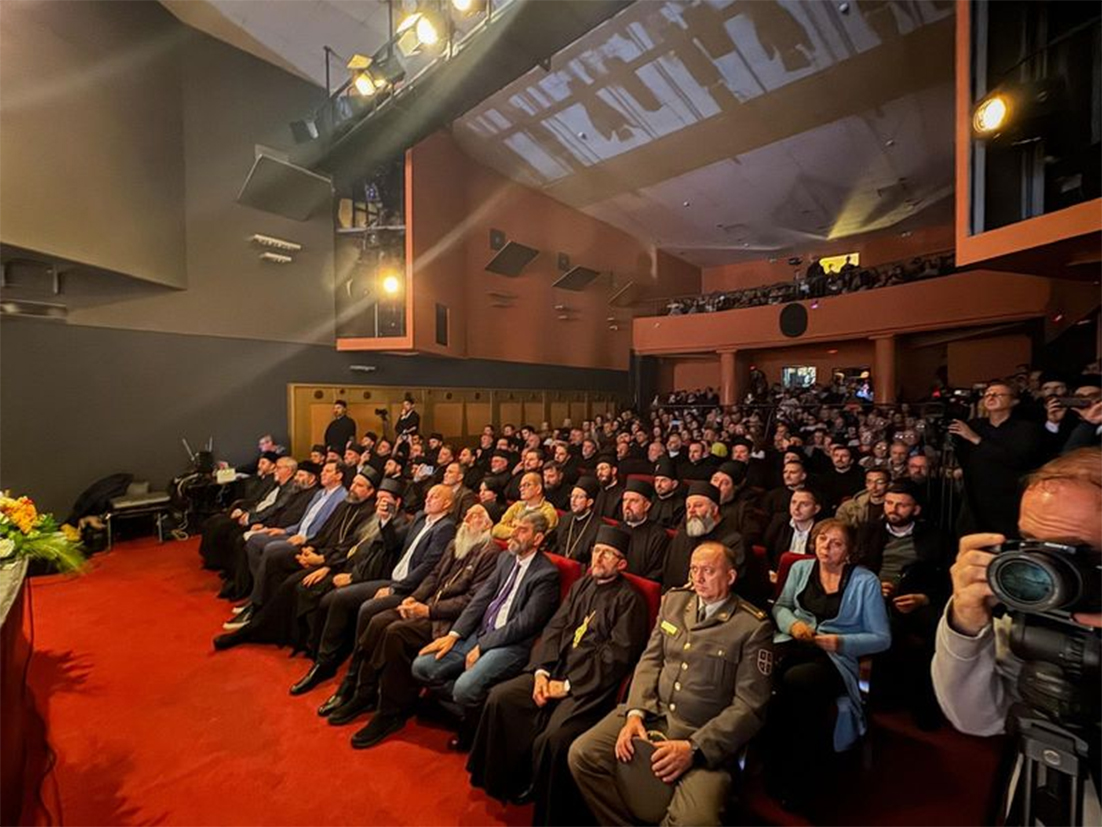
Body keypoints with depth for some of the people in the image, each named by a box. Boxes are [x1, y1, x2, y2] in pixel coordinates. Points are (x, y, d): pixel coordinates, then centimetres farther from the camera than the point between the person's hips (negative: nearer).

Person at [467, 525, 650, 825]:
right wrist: (541, 671, -5)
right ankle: (504, 781, 14)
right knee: (500, 697, -6)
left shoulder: (630, 599, -8)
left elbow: (618, 655, -14)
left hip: (591, 685, -6)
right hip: (556, 670, 7)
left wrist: (568, 685, -13)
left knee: (553, 738, -26)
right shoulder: (581, 586, 12)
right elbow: (554, 628, 10)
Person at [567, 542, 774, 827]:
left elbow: (749, 706, -10)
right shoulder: (674, 600, 5)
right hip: (653, 713, 4)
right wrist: (635, 713, -8)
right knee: (581, 754, -12)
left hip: (706, 737, -4)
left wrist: (694, 748, -17)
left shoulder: (754, 627, -9)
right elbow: (650, 660, 7)